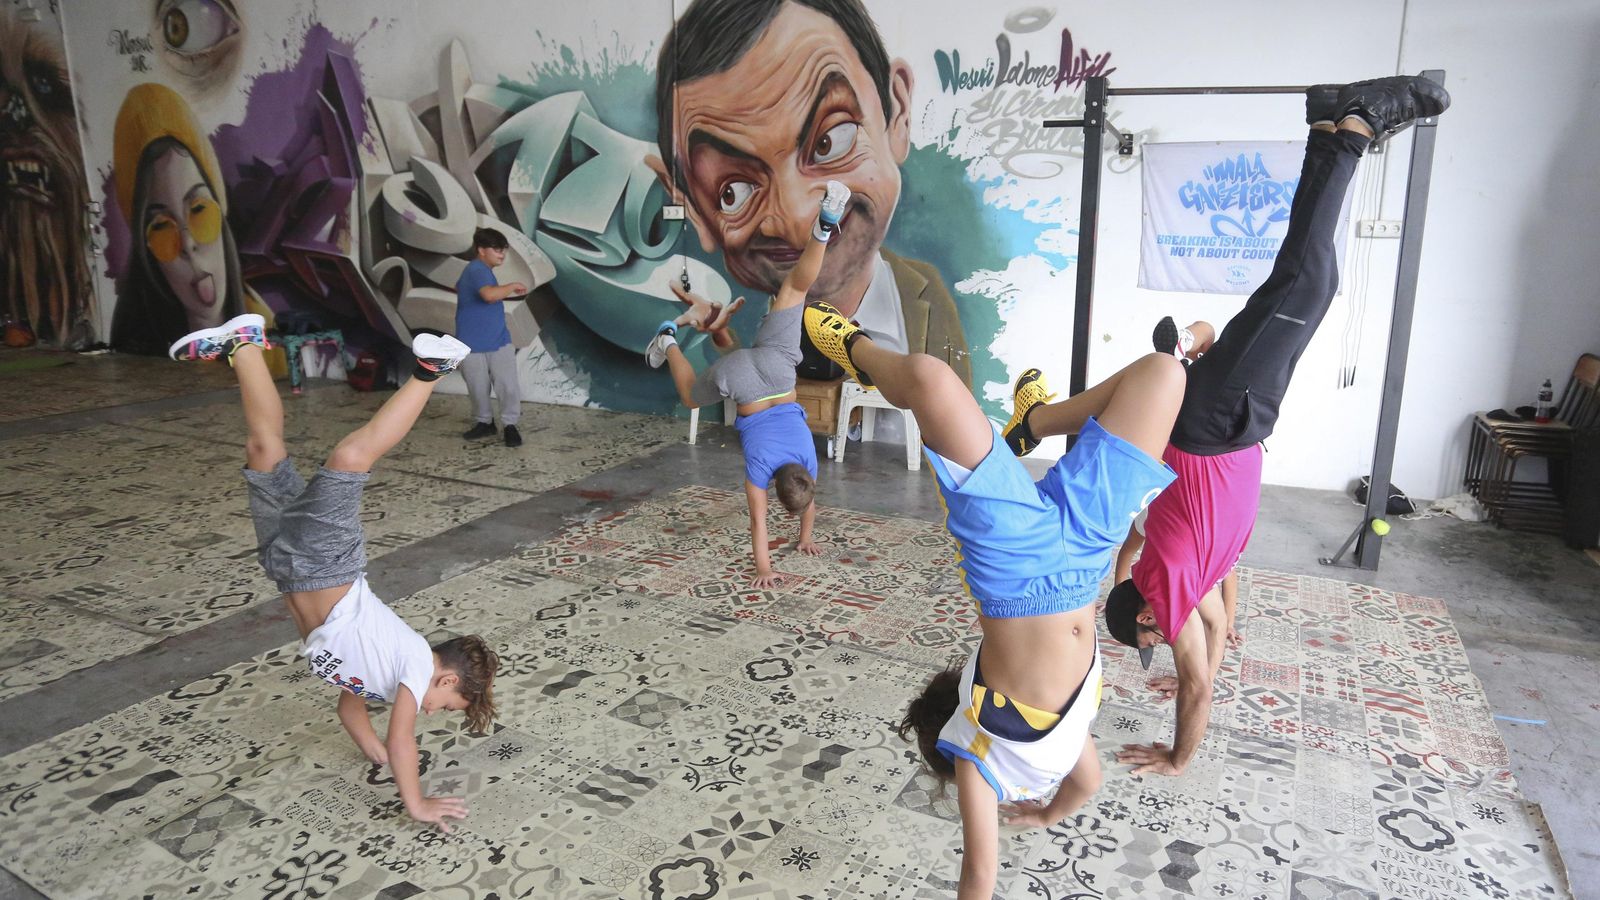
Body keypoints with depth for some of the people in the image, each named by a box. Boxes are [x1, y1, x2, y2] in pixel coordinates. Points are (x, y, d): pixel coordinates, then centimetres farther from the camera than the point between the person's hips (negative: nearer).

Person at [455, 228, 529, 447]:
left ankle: (510, 424, 8)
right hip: (472, 345, -7)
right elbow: (489, 294, -40)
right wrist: (513, 286, -24)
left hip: (499, 341, 7)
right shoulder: (477, 271, -19)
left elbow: (459, 287, 30)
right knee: (478, 389, 8)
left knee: (509, 385, -4)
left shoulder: (479, 271, 10)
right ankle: (485, 422, 28)